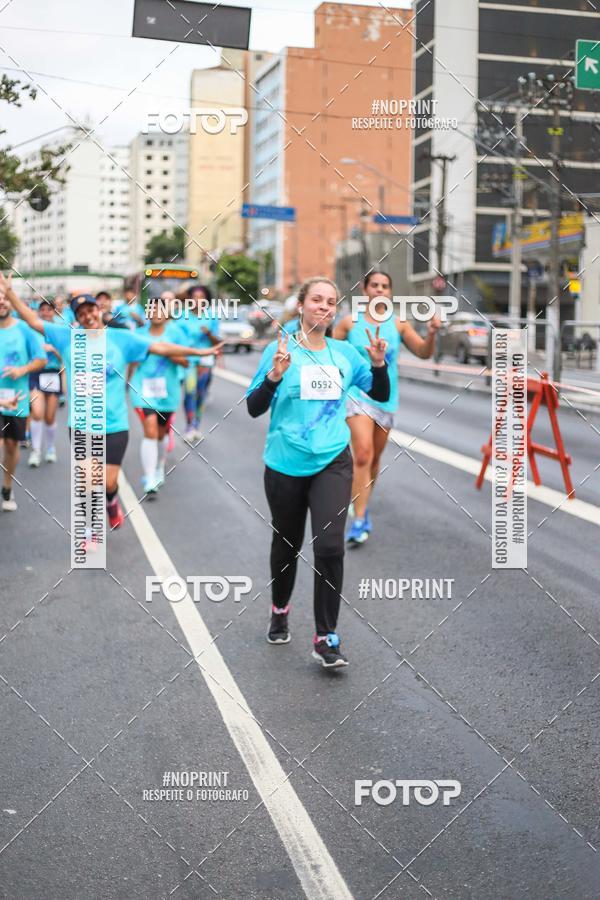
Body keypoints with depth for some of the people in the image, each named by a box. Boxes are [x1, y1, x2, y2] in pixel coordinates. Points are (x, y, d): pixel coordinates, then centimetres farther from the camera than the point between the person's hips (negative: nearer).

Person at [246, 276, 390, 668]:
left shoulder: (345, 353, 5)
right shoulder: (280, 349, -5)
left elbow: (381, 395, 14)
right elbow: (254, 408, -8)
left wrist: (379, 364, -4)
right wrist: (274, 376, -24)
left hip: (332, 463, 1)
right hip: (285, 465, -1)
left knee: (330, 546, -15)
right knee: (287, 544, 16)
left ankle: (326, 638, -4)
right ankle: (280, 610, 43)